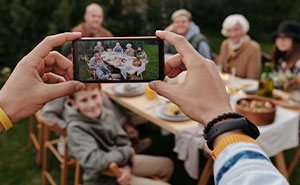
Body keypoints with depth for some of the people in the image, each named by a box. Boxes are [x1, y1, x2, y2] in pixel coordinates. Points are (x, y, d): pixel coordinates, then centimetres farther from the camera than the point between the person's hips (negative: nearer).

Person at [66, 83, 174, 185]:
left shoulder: (107, 114, -7)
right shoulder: (75, 129, -27)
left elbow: (123, 142, 0)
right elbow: (96, 162, -34)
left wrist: (127, 166, -17)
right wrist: (127, 152, -20)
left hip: (121, 163, 7)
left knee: (167, 164, 20)